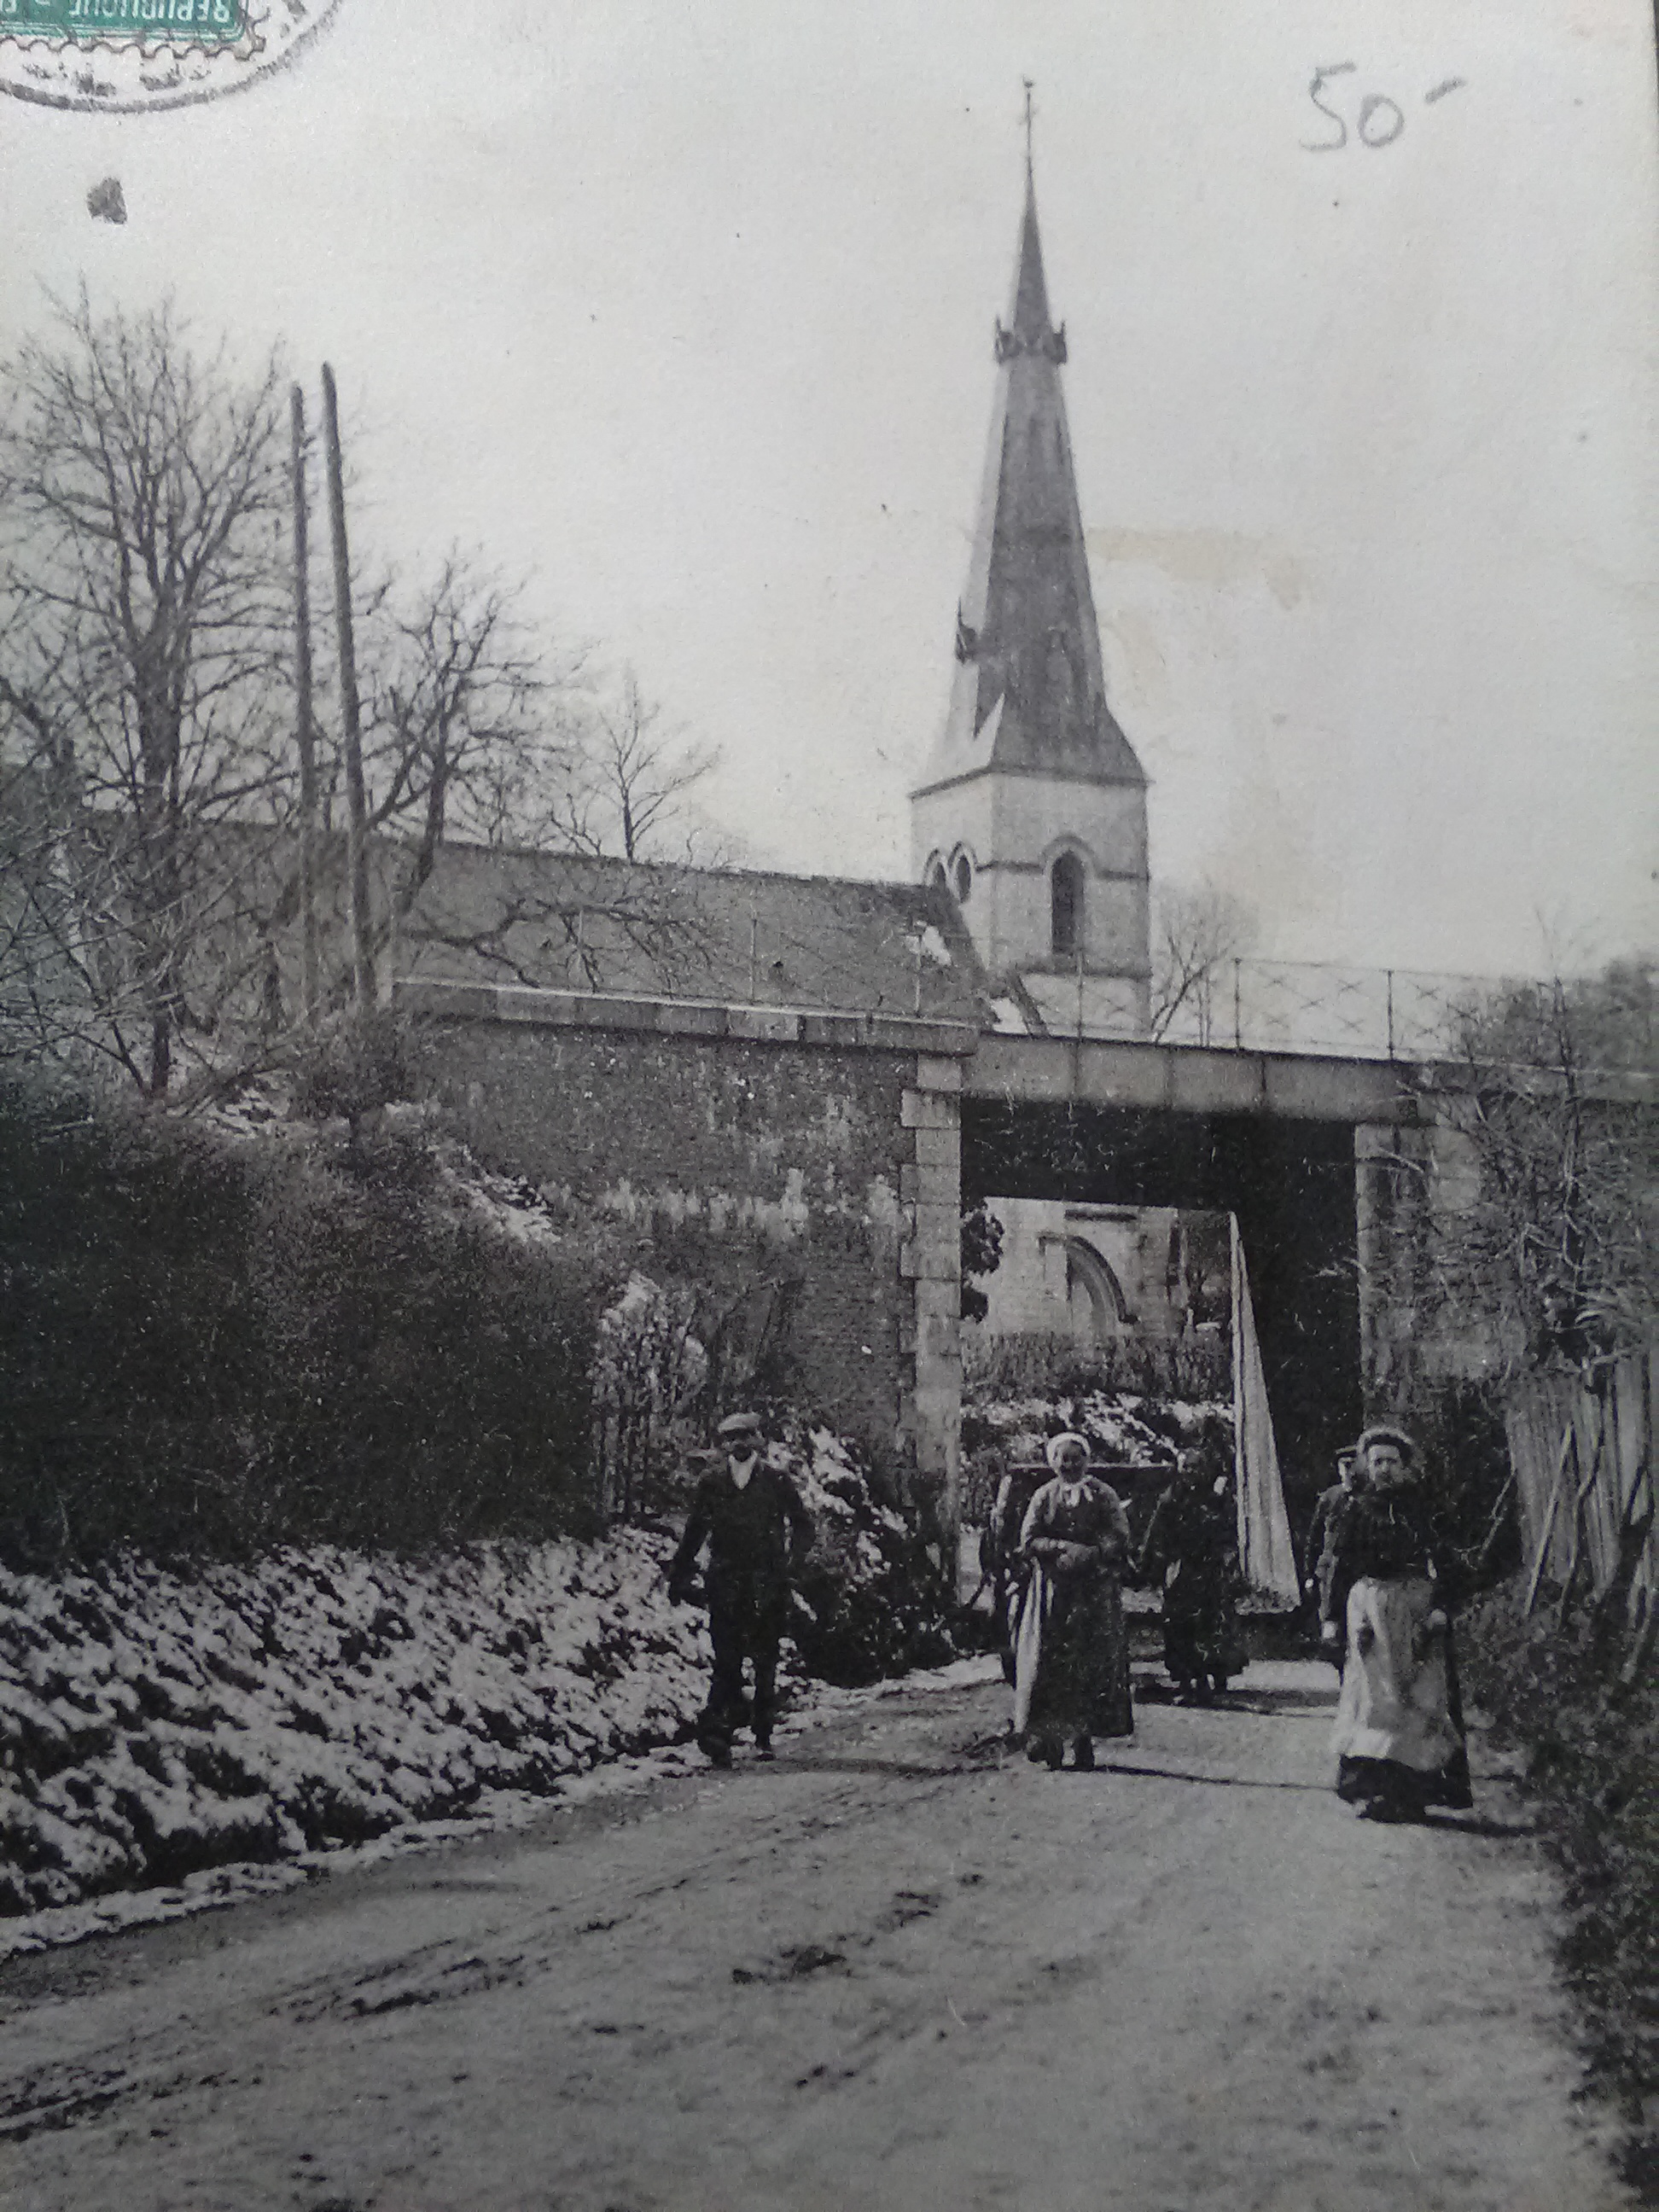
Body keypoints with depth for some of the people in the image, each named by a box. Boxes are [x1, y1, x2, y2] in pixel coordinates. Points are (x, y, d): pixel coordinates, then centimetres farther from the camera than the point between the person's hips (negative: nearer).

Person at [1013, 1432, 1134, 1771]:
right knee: (1048, 1662, -6)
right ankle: (1045, 1736, -4)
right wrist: (1064, 1547, -14)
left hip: (1094, 1589, 0)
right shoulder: (1044, 1497, 8)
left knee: (1092, 1663, -4)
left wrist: (1087, 1555, -17)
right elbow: (1029, 1542, 0)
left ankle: (1084, 1734, 1)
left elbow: (1119, 1540, -3)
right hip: (1053, 1590, 0)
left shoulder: (1103, 1496, 6)